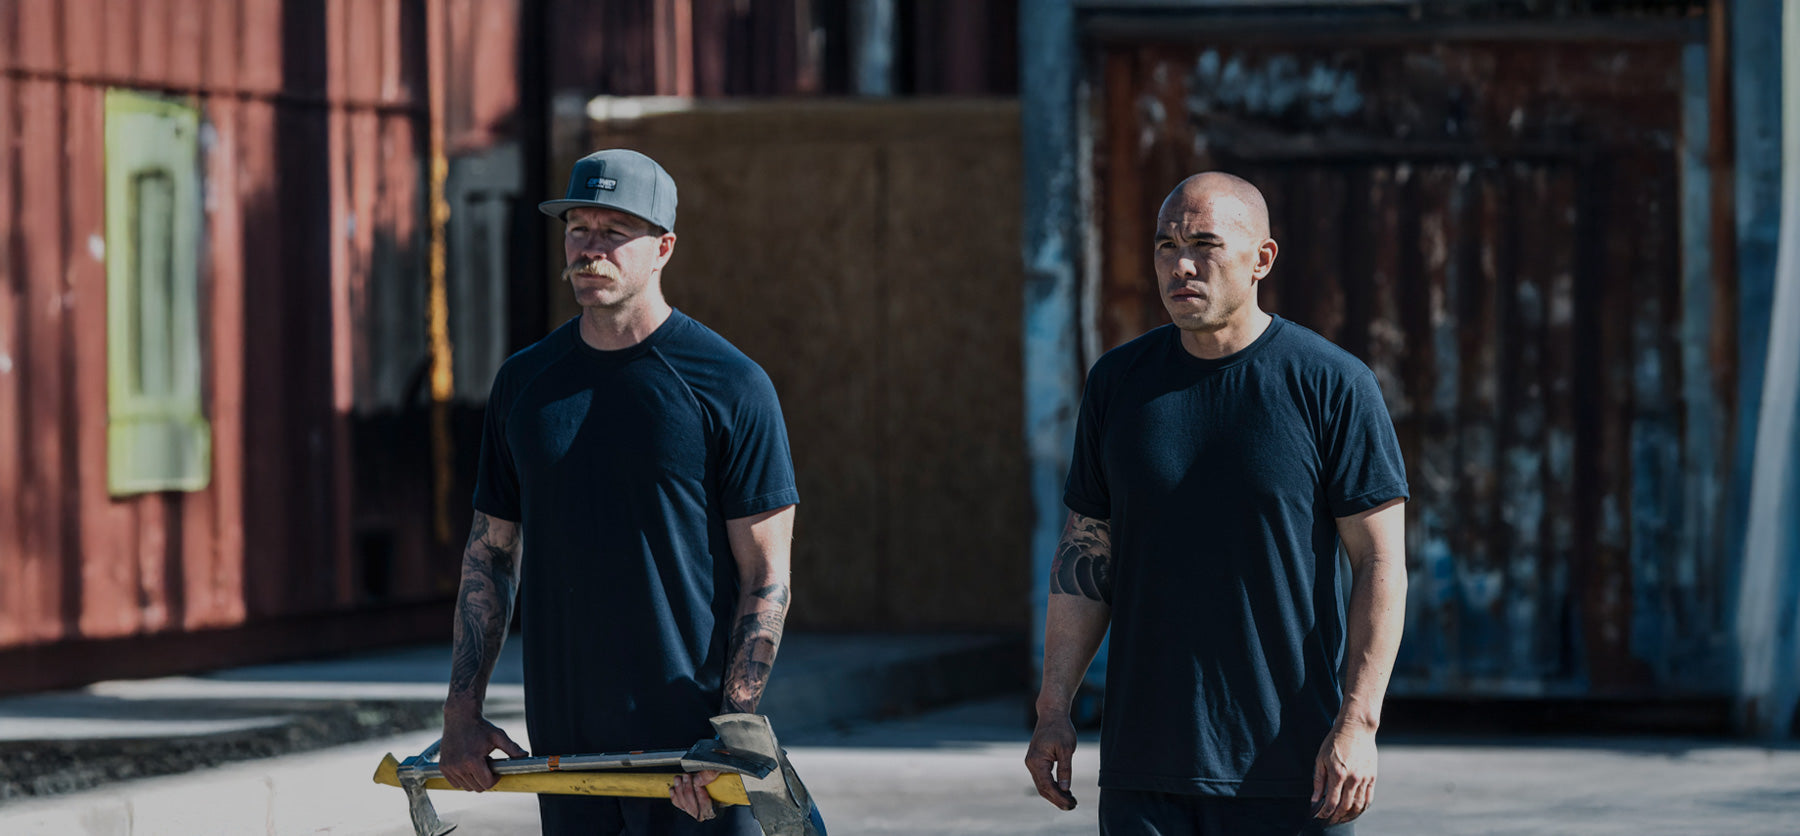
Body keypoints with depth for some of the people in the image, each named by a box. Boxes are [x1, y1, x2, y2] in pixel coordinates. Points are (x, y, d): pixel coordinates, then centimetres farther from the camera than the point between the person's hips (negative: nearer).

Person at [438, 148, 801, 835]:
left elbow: (767, 576, -6)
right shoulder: (523, 381, 10)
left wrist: (733, 729, -15)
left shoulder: (732, 386, -4)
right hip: (564, 741, 4)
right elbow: (491, 552, 16)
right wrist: (462, 709, 8)